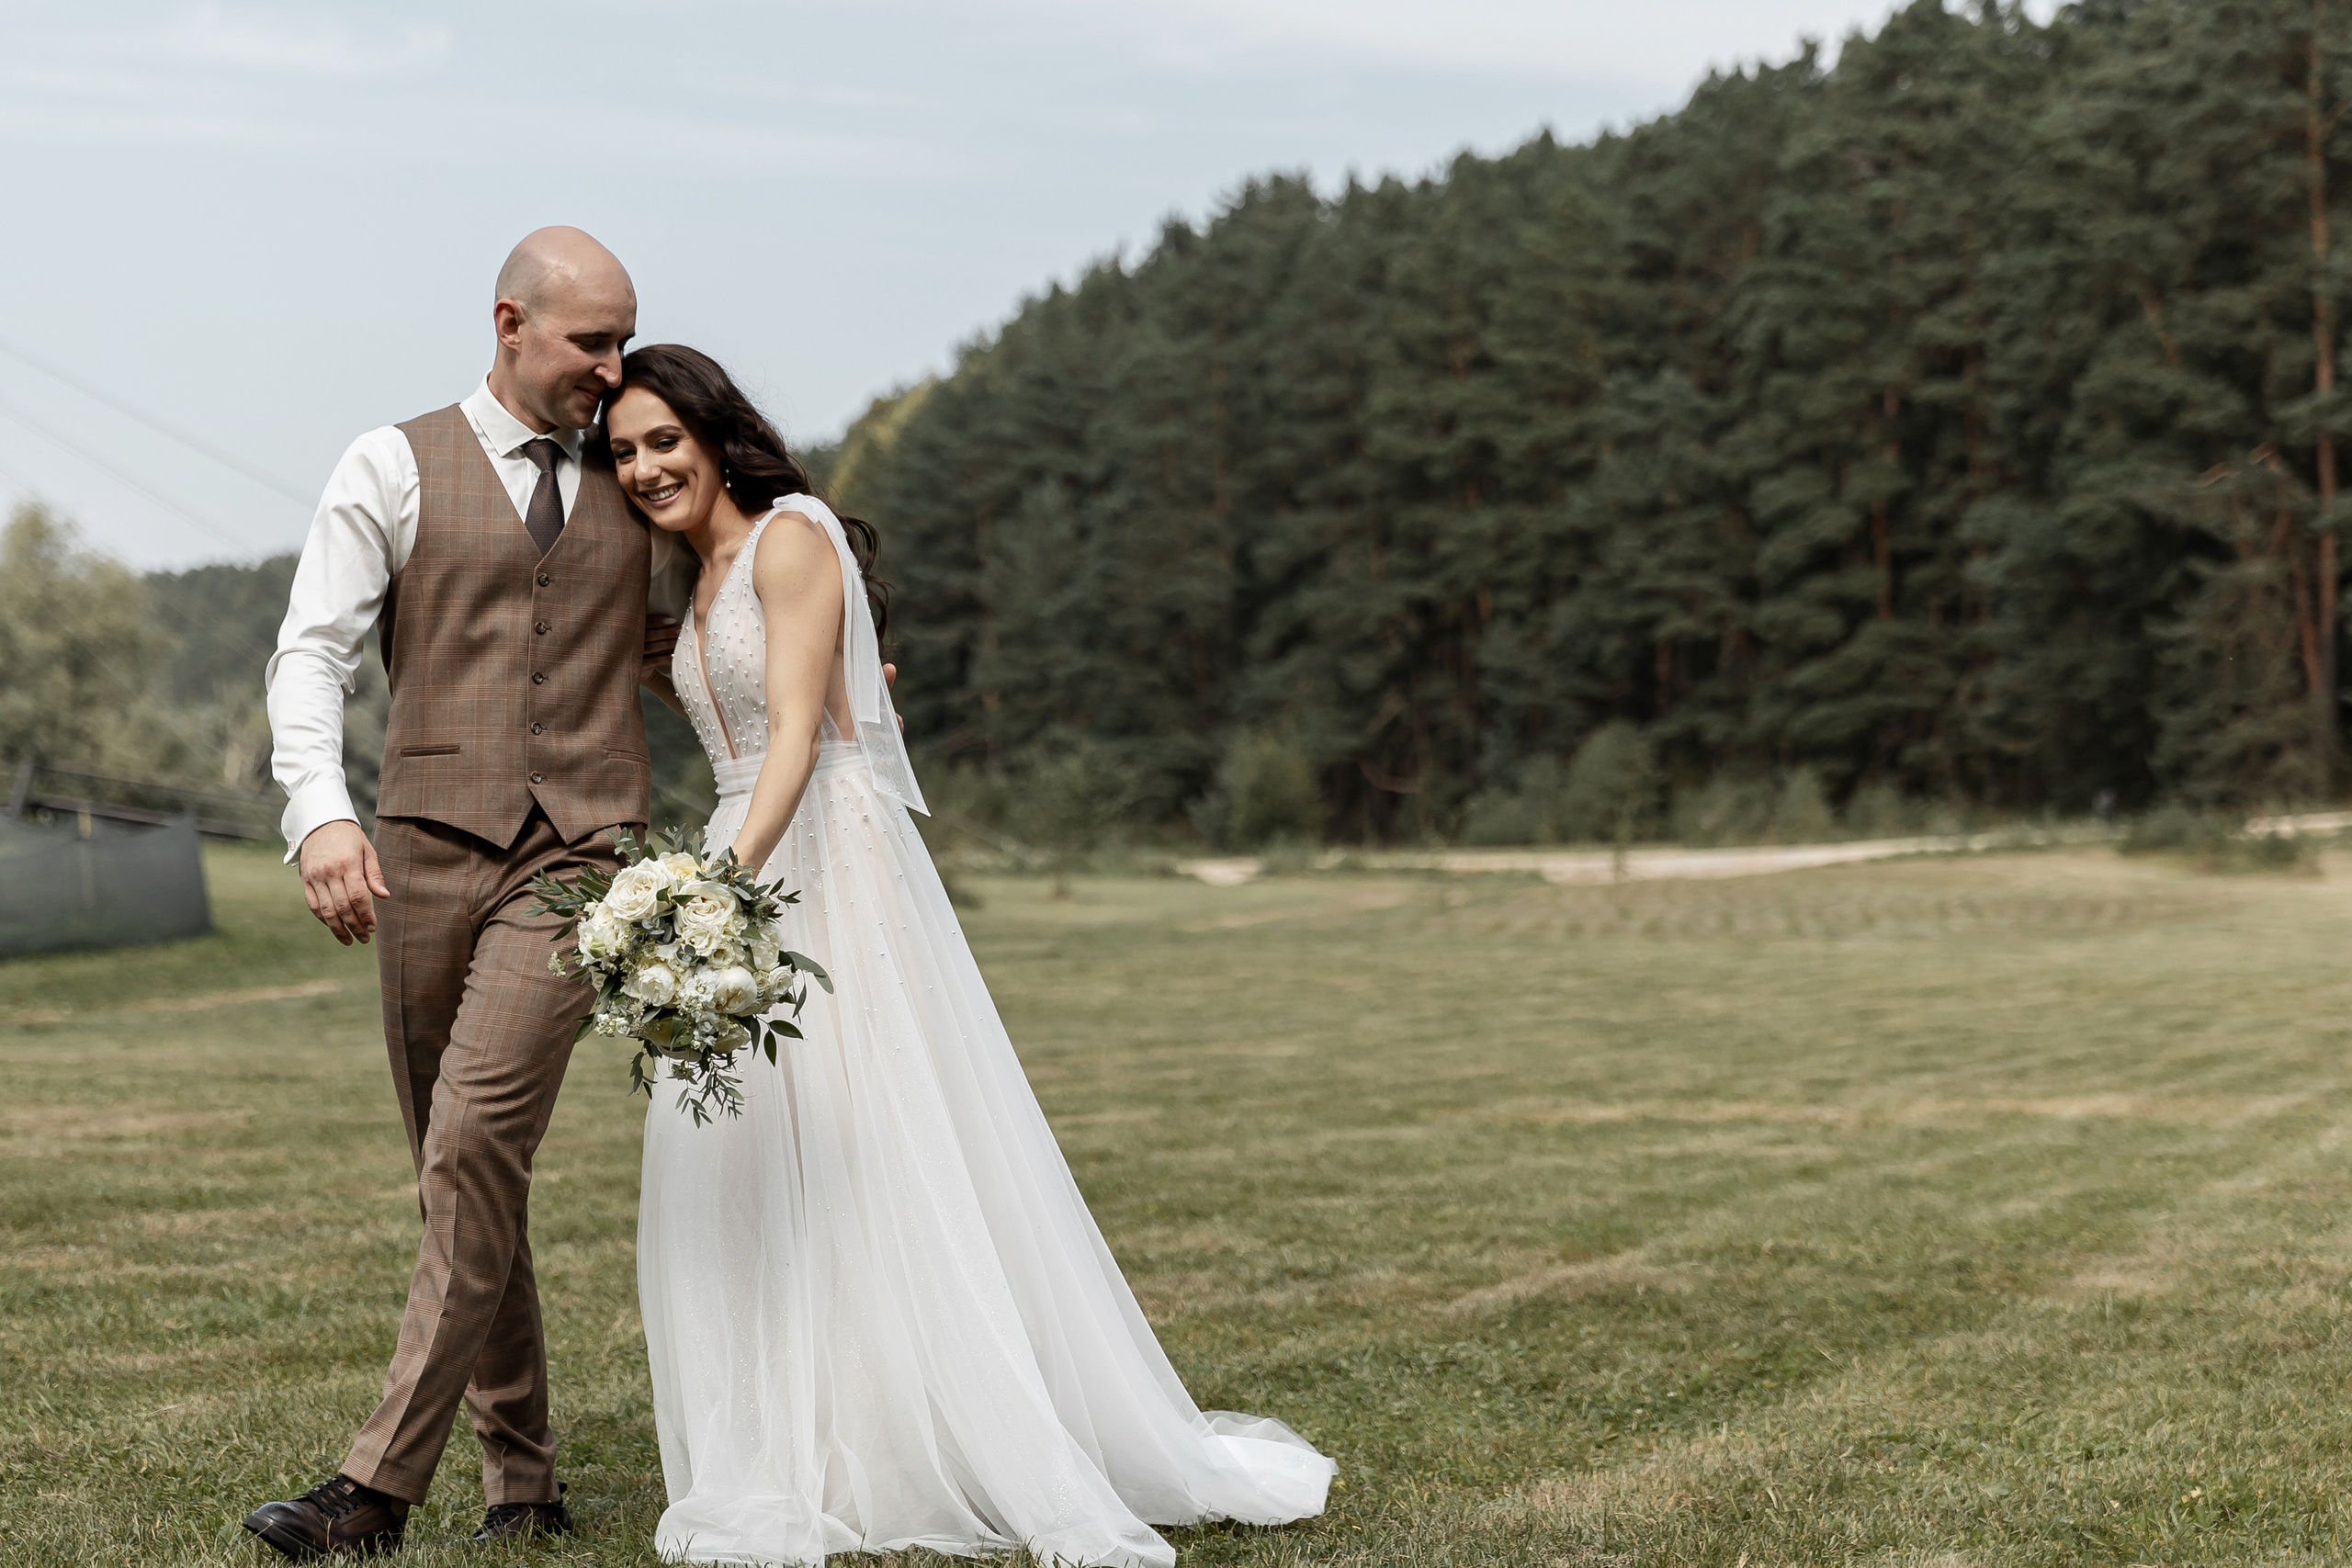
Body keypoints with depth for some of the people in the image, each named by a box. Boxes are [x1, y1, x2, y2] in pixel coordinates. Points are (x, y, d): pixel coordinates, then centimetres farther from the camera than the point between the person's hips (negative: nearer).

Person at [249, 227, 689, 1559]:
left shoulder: (636, 489, 14)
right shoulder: (396, 467, 6)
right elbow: (313, 651, -2)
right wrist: (321, 812, -19)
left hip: (579, 861, 0)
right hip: (428, 853, 1)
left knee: (475, 1154, -15)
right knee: (466, 1177, 6)